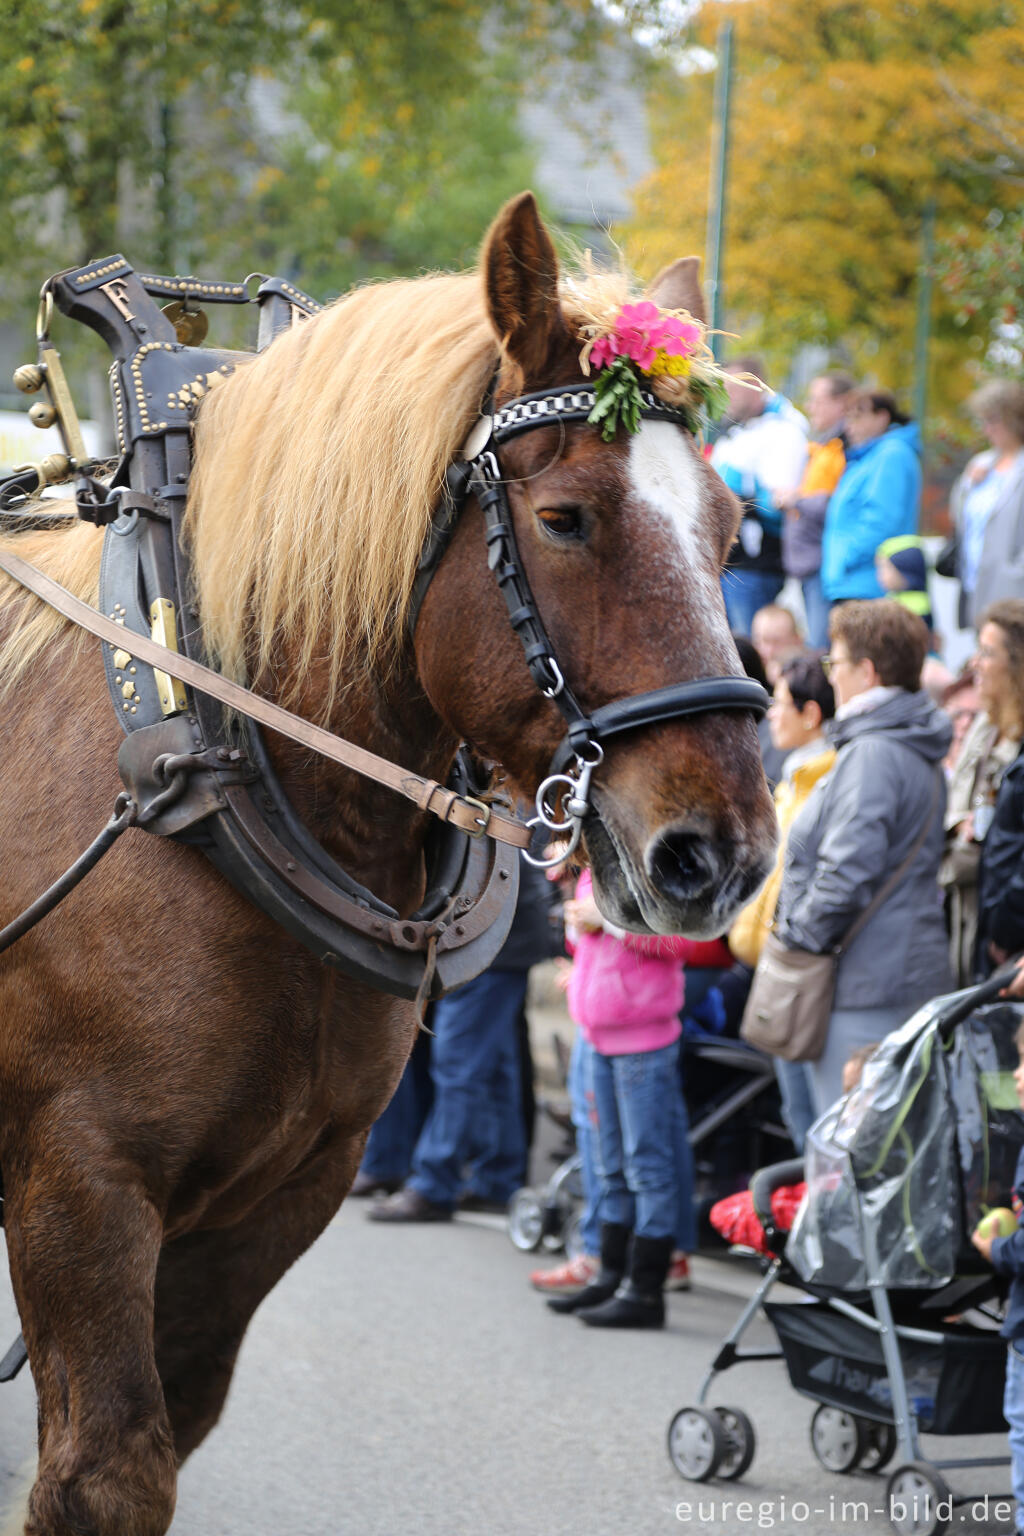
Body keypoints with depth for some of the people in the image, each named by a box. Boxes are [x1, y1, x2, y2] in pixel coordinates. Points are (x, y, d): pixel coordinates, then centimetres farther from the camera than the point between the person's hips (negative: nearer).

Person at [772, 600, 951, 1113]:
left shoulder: (872, 754, -16)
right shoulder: (920, 755, 16)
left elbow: (846, 873, -24)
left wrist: (797, 934, -9)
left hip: (866, 984, -10)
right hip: (911, 971, 10)